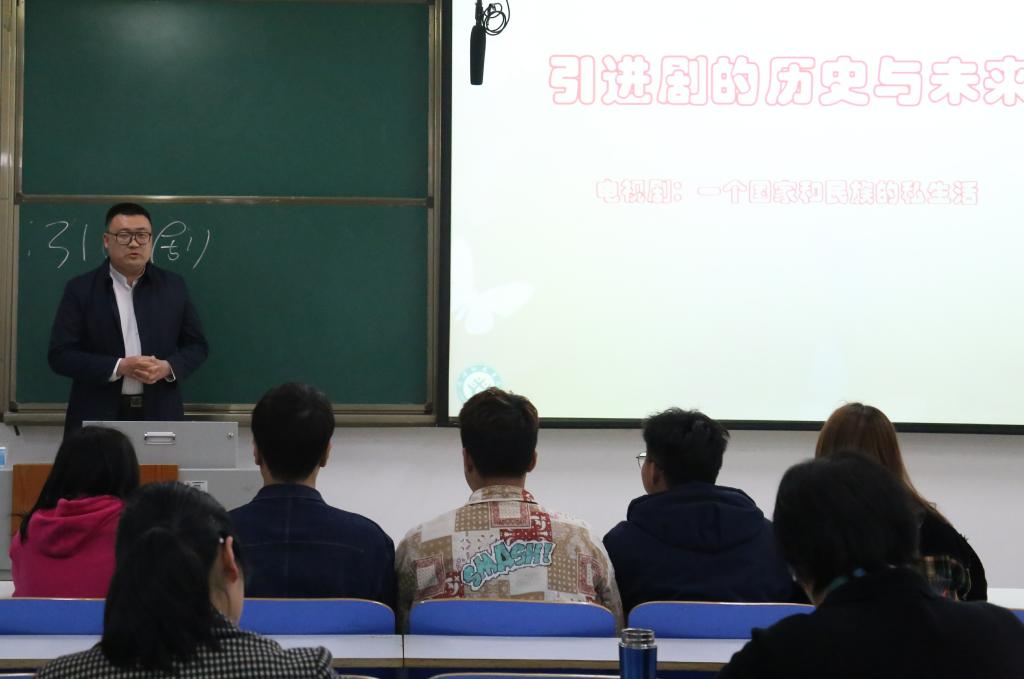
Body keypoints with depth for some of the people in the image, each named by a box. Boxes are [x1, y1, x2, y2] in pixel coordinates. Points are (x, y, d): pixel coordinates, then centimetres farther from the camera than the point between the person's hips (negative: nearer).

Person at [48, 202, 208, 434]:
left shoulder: (173, 286, 8)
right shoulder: (81, 289, 1)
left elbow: (196, 345, 13)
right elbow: (60, 354, -3)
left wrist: (168, 367, -9)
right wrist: (118, 367, -15)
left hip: (160, 416, 2)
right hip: (97, 419, -2)